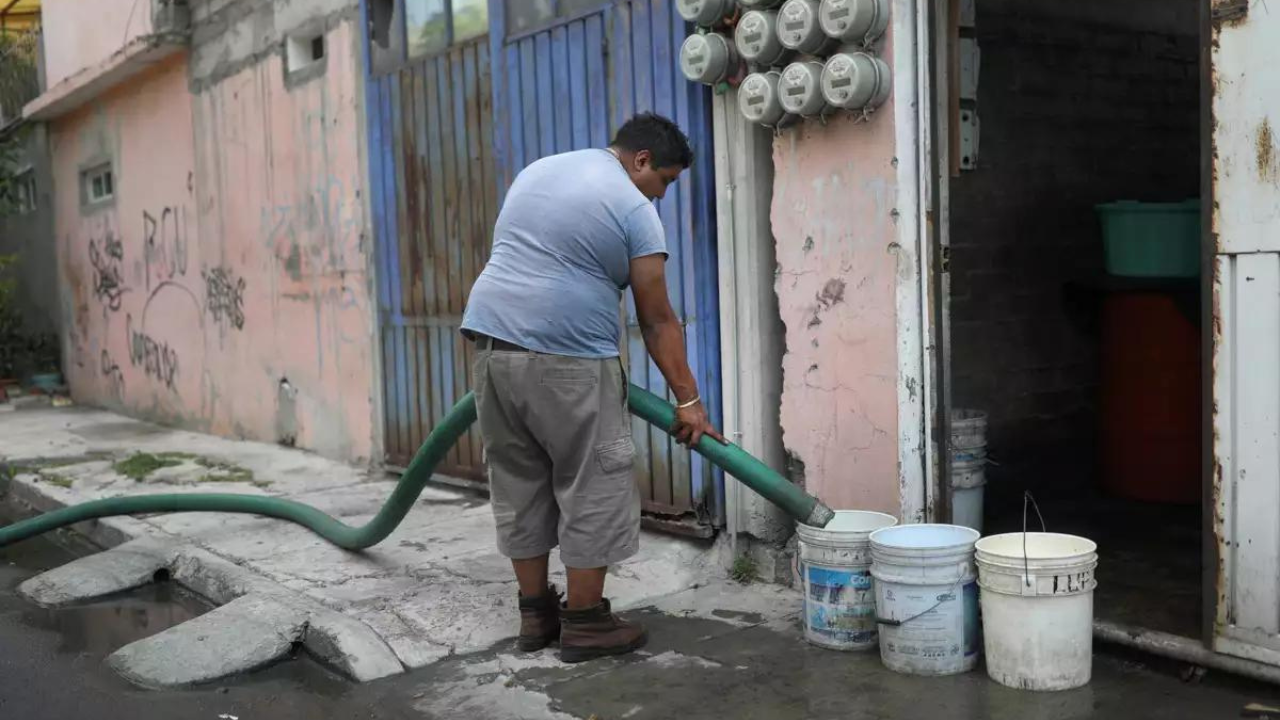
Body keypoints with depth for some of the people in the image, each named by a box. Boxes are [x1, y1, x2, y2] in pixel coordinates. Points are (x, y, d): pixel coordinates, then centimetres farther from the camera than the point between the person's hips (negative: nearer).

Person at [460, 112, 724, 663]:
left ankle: (536, 612, 22)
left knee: (519, 485, 14)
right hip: (567, 358, -7)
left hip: (491, 341, 7)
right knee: (592, 490, 4)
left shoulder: (537, 171, 19)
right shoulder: (634, 209, -2)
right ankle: (584, 623, 10)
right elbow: (658, 321, -3)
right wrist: (688, 400, 1)